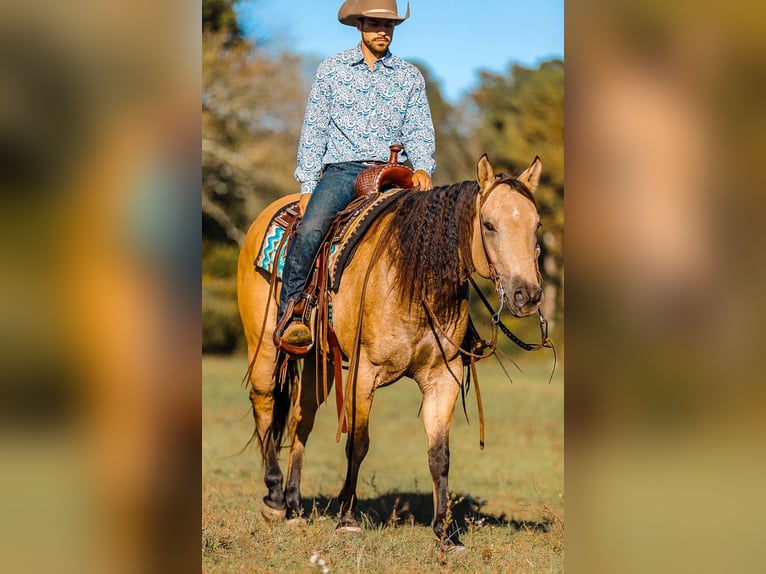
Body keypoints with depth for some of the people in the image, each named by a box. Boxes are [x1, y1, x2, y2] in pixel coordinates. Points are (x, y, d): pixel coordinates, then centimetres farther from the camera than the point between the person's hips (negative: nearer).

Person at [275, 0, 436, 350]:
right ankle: (289, 313, -23)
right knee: (310, 228, -29)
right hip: (341, 169, -1)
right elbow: (313, 131, 9)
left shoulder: (410, 76, 13)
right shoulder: (331, 70, 9)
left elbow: (420, 130, 8)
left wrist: (422, 167, -14)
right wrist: (307, 186, 1)